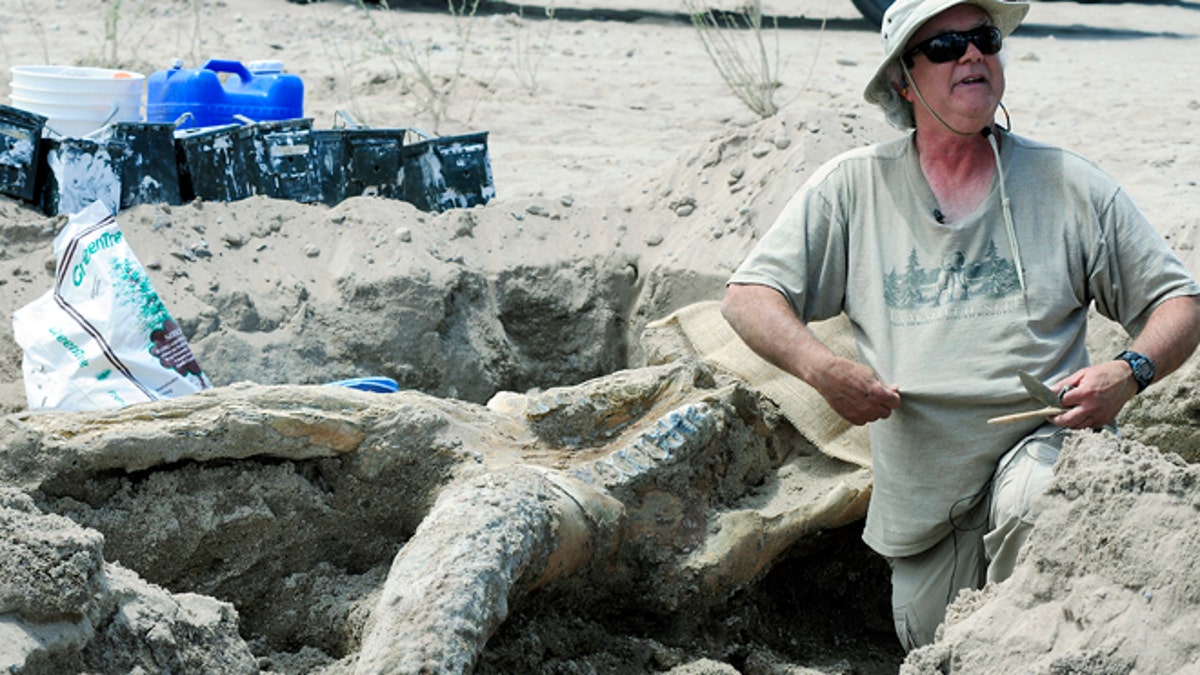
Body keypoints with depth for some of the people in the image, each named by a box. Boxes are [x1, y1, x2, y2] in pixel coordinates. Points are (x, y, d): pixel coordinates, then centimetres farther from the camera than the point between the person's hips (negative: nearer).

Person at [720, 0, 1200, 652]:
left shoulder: (1069, 184, 1)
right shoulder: (853, 188, 1)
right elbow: (748, 297, 1)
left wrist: (1128, 372, -17)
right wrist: (824, 370, -18)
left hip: (1039, 438, -2)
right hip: (920, 485, 2)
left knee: (1035, 513, -35)